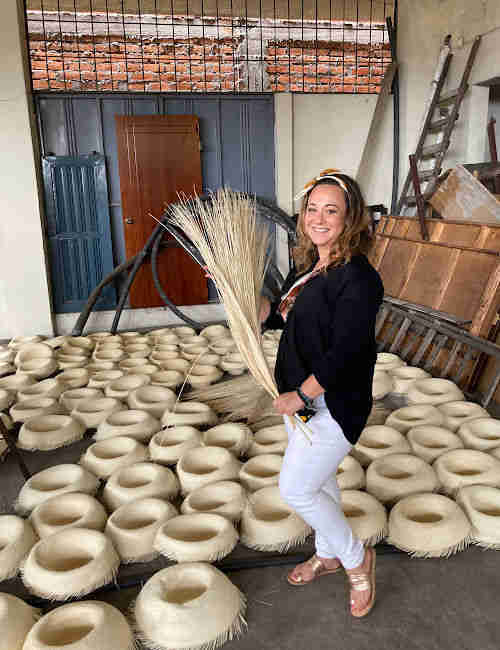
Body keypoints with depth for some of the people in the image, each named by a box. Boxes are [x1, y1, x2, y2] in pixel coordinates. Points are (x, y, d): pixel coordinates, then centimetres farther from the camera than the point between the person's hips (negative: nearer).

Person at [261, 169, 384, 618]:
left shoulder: (358, 277, -23)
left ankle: (356, 557, 23)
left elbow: (342, 353, -25)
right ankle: (328, 555, 46)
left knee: (295, 489, -2)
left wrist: (300, 396, -18)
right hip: (302, 396, 9)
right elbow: (278, 315, 14)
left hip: (335, 404, -8)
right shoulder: (306, 266, 5)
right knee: (319, 479, 23)